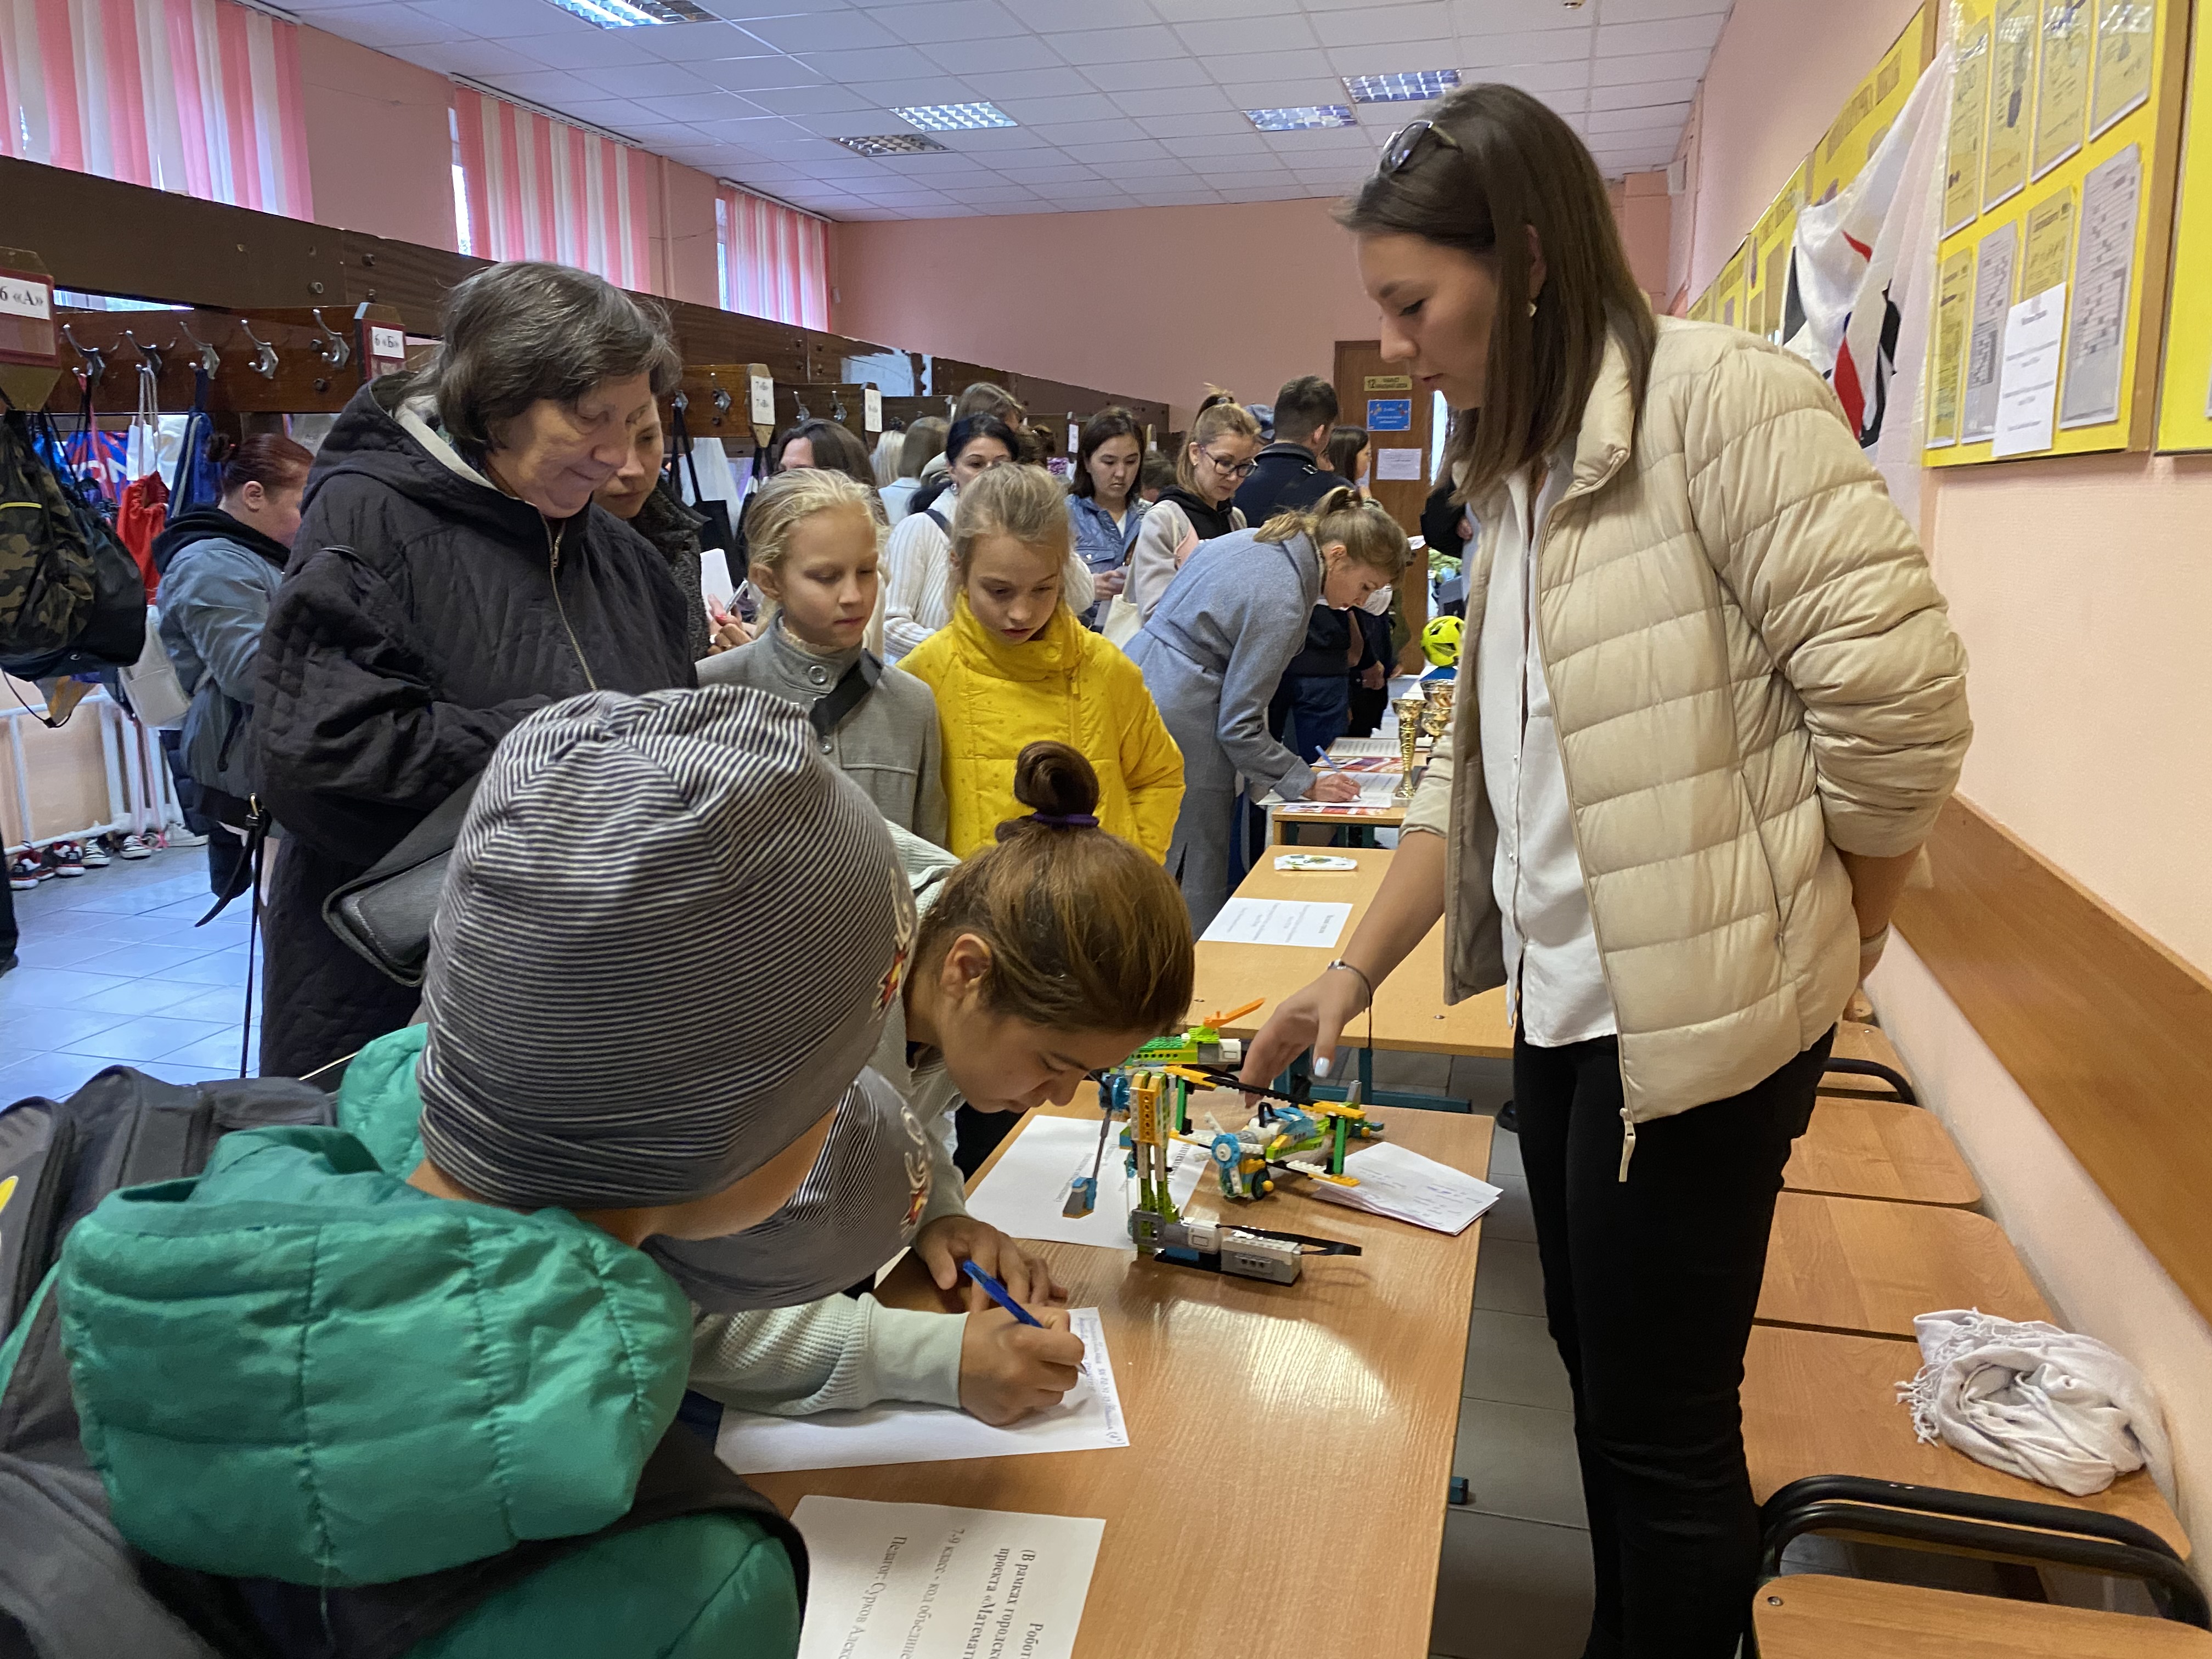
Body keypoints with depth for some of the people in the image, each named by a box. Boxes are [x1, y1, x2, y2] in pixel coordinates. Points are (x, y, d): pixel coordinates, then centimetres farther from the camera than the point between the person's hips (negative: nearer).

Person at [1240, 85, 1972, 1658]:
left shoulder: (1719, 397, -14)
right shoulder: (1524, 478, 11)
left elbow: (1897, 697, -18)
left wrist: (1825, 952, -5)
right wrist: (1352, 971, 9)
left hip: (1697, 1012, -8)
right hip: (1569, 997, 8)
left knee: (1660, 1421, 5)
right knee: (1596, 1361, 20)